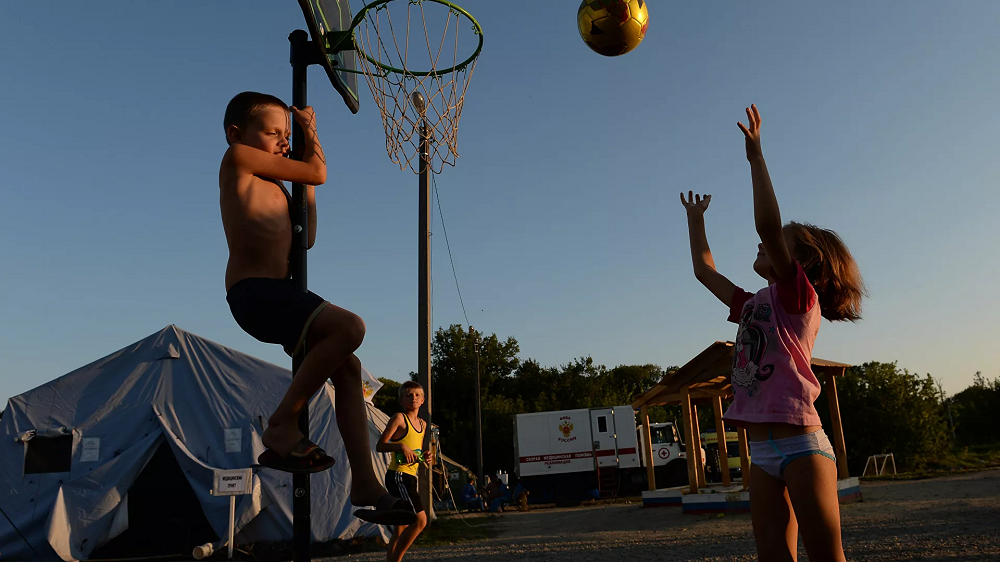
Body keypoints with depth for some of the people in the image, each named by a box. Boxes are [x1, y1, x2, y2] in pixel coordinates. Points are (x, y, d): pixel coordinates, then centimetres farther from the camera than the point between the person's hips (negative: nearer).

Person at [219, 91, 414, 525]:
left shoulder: (273, 184, 23)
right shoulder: (238, 157, -2)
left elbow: (306, 238, 25)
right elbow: (319, 174, -2)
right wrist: (312, 139, 19)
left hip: (278, 293, 10)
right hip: (253, 290, -10)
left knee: (348, 368, 1)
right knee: (350, 327, -28)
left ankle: (365, 485, 3)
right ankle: (281, 427, -13)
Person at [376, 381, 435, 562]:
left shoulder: (422, 424, 15)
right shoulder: (399, 418, -6)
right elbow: (380, 446, -11)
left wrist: (427, 457, 4)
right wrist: (401, 446, -24)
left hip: (410, 477, 8)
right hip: (398, 476, -8)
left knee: (402, 527, 10)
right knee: (420, 520, -15)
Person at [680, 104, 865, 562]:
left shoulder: (800, 295, -4)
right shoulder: (752, 305, 17)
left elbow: (767, 224, -19)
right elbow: (704, 270, 28)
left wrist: (755, 155, -15)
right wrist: (695, 219, 34)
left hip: (801, 443, -7)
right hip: (762, 451, 8)